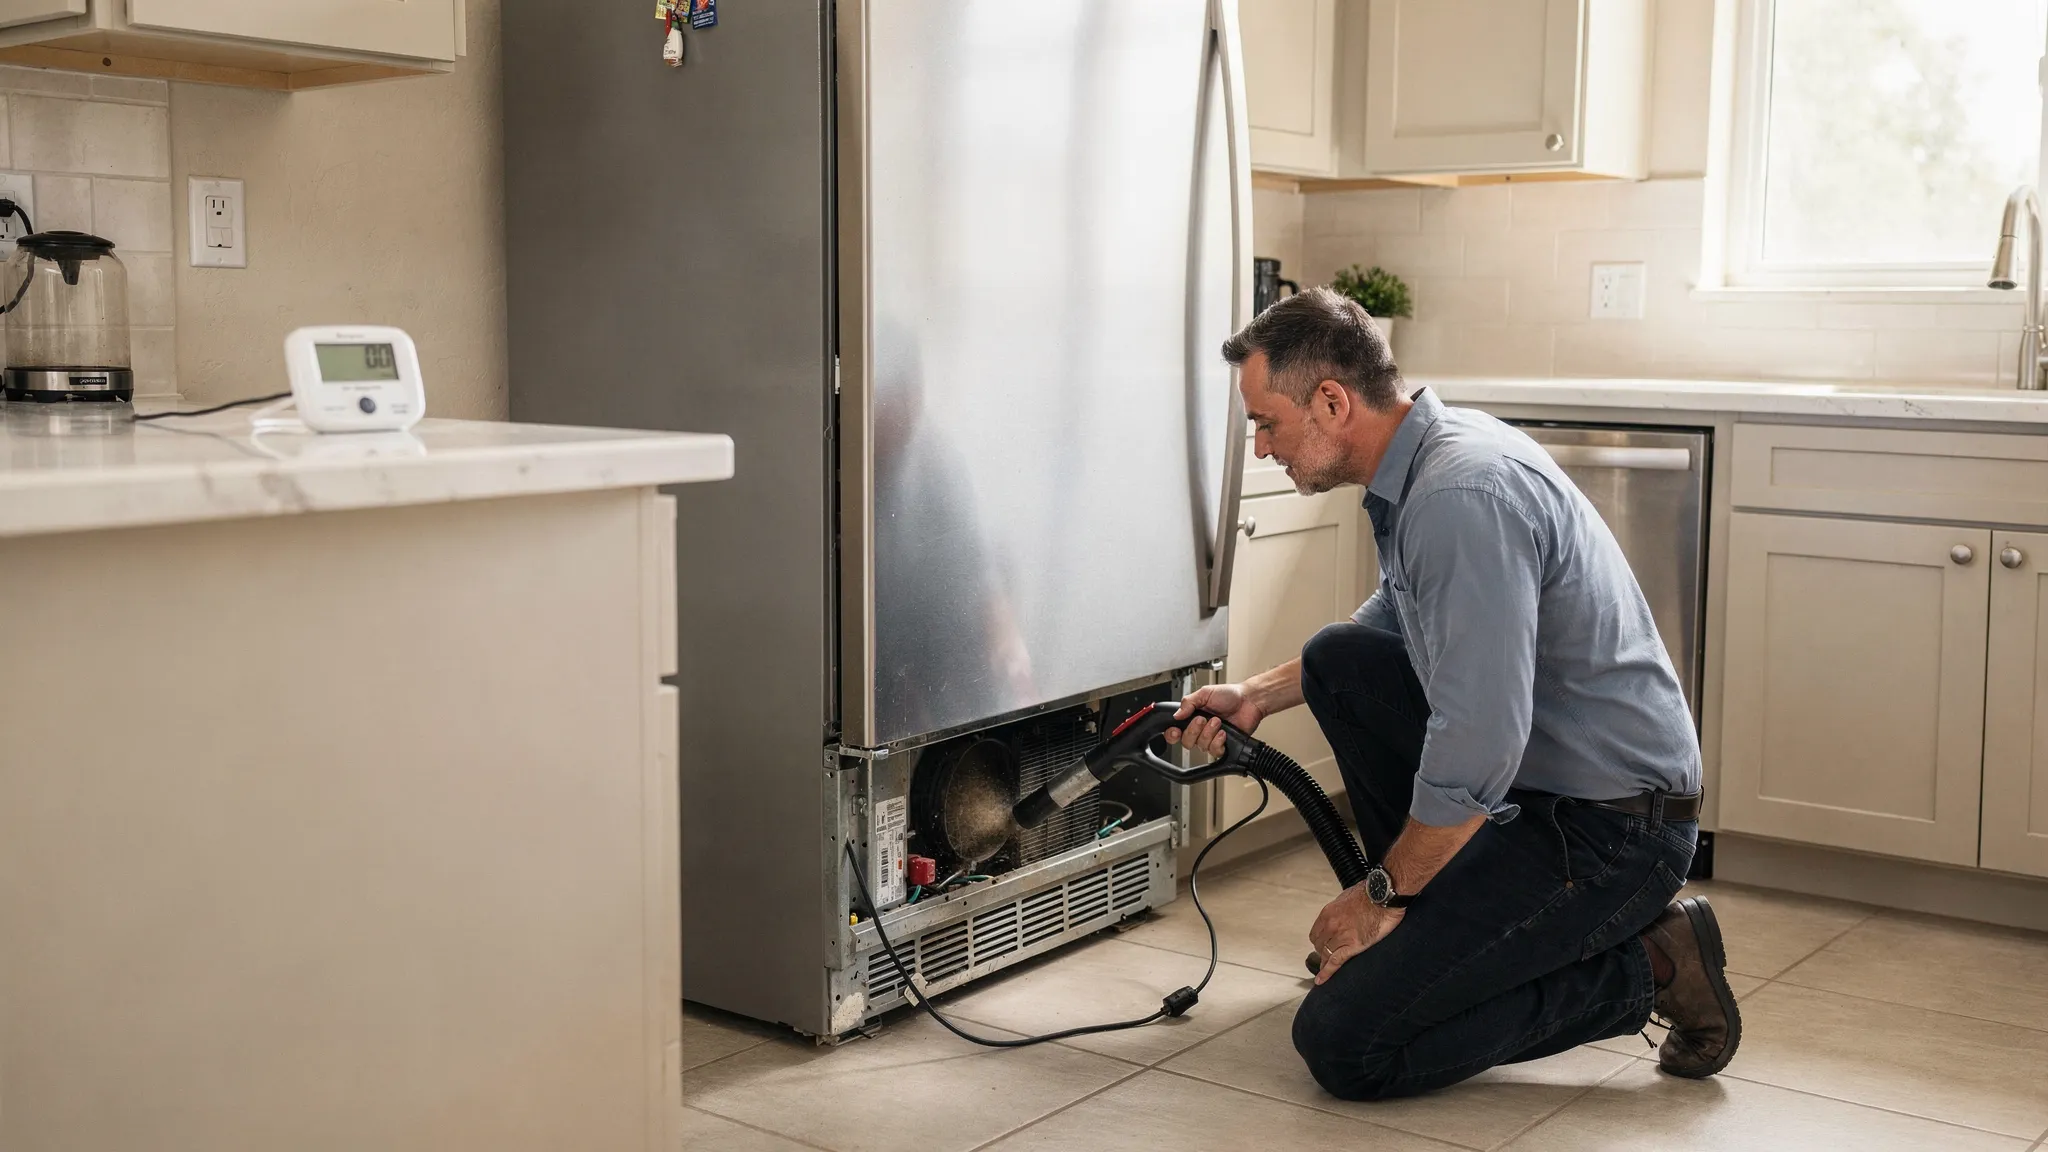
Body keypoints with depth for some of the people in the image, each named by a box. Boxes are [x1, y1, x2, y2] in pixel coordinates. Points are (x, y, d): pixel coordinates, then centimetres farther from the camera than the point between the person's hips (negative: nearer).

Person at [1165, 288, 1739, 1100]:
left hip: (1610, 826, -10)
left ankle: (1639, 967, -2)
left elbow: (1478, 752, -27)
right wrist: (1257, 695, 21)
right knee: (1337, 660, 12)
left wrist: (1382, 894, -13)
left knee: (1342, 1046, -12)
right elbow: (1393, 623, 28)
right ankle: (1432, 919, 19)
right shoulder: (1426, 460, 8)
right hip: (1540, 774, 10)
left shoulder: (1464, 495, -24)